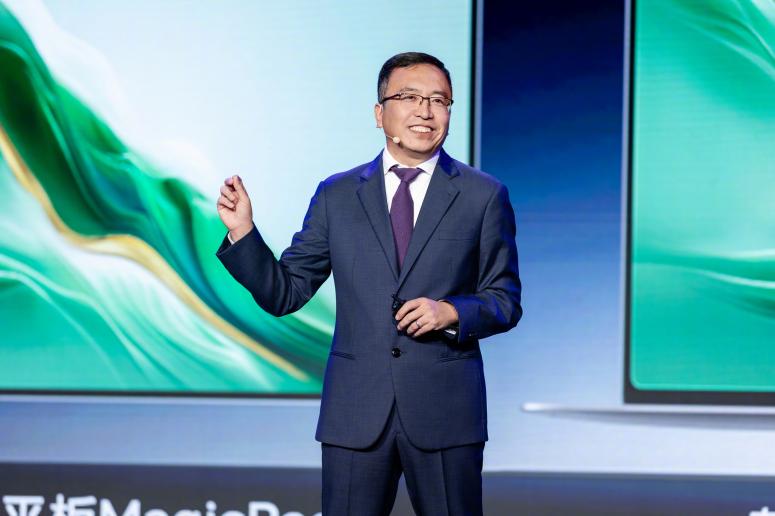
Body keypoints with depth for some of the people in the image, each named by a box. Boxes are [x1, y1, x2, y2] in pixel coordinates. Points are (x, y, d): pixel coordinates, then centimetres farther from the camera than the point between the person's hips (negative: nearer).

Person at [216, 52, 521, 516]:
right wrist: (243, 232, -7)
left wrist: (452, 312, -14)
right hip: (356, 413, 1)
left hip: (445, 412, -1)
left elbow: (506, 302, 5)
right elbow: (284, 295, 7)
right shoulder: (337, 196, 8)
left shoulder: (483, 196, 4)